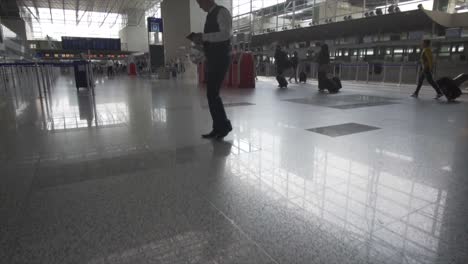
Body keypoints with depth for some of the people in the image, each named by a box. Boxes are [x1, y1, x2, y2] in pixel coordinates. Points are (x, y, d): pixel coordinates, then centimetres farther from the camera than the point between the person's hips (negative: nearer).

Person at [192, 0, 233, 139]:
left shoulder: (222, 12, -6)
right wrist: (201, 39, 6)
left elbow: (226, 34, -20)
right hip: (212, 58, 9)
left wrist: (203, 37, -19)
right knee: (212, 94, 7)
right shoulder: (210, 16, 20)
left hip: (220, 58, -9)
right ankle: (218, 128, 14)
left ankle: (224, 124, 4)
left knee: (212, 94, -11)